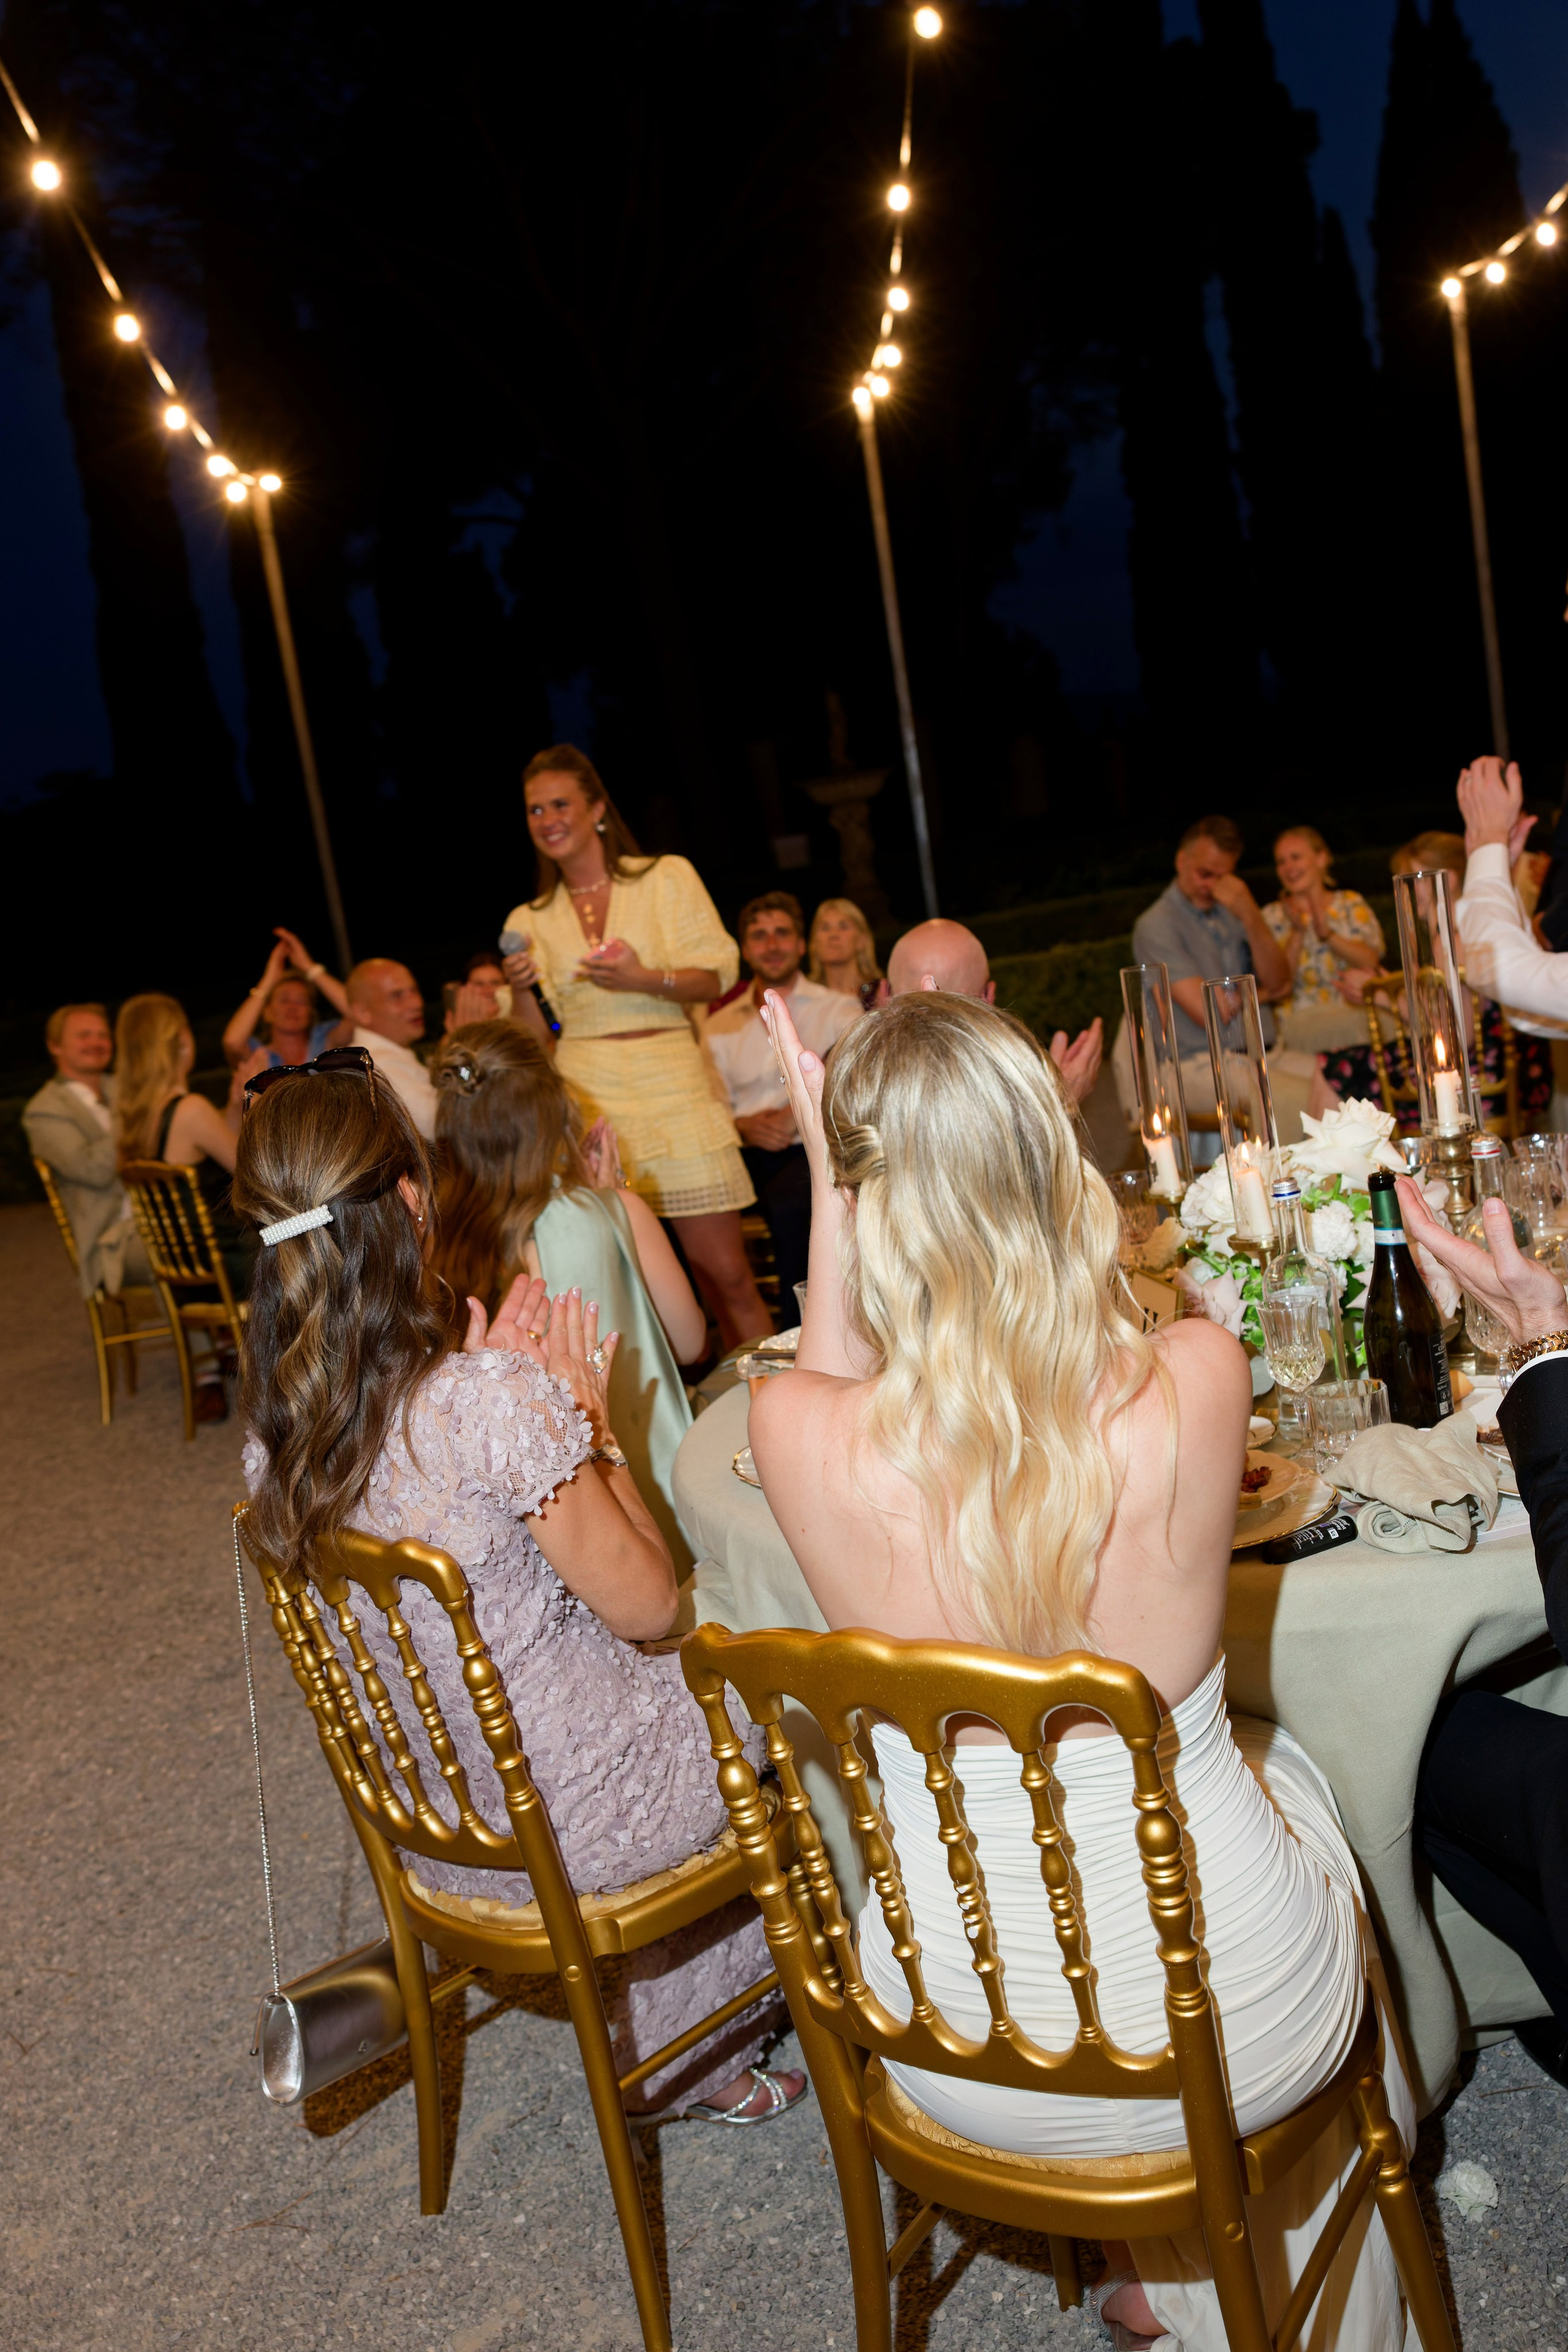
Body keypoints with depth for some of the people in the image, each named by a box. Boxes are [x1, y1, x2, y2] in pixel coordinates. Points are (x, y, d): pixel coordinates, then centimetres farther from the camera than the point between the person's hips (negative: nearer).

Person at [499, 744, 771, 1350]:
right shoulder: (529, 921, 14)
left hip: (671, 1086, -2)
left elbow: (714, 980, 1)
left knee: (725, 1274, -4)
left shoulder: (666, 878, 8)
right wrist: (522, 988, -6)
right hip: (585, 1097, 2)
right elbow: (535, 1037, 13)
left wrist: (643, 979, -15)